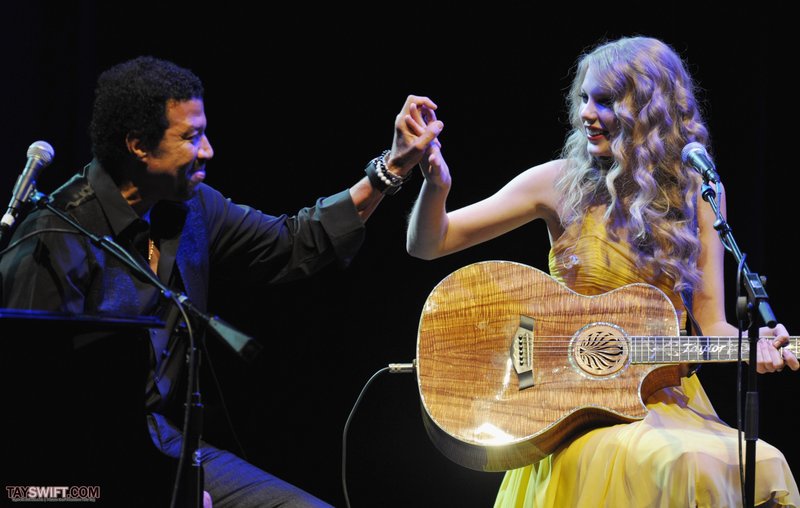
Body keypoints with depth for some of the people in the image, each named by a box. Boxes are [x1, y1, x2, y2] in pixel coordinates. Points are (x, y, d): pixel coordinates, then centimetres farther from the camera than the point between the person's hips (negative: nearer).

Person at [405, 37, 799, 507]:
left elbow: (711, 325, 7)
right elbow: (428, 244, 1)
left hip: (668, 396, 3)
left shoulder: (695, 196, 7)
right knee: (681, 467, -34)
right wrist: (436, 182, -20)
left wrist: (755, 345, -15)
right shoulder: (561, 182, 2)